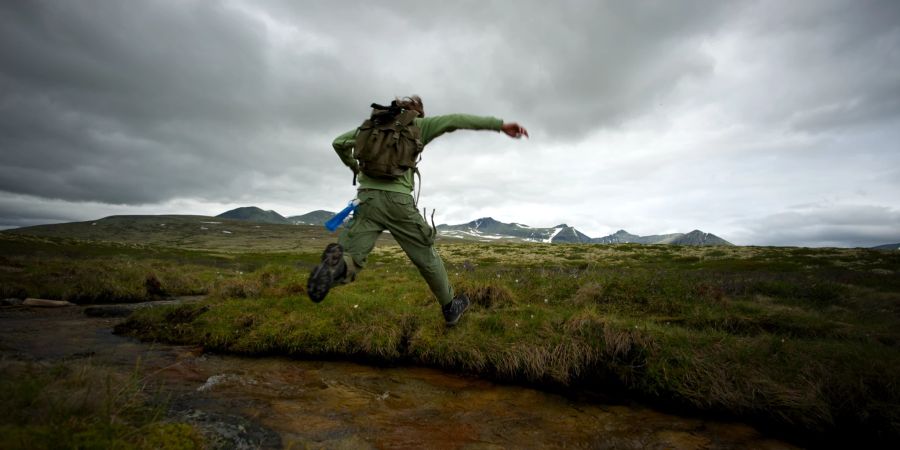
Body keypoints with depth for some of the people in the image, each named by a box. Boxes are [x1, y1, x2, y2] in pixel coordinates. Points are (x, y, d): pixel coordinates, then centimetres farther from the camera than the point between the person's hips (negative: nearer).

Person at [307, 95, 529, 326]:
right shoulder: (417, 125, 10)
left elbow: (339, 143, 23)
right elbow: (456, 120, 0)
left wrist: (354, 166, 41)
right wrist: (500, 124, -4)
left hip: (367, 198, 3)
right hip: (397, 200, -3)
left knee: (348, 261, 1)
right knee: (426, 257, 12)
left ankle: (338, 264, -36)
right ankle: (450, 307, 25)